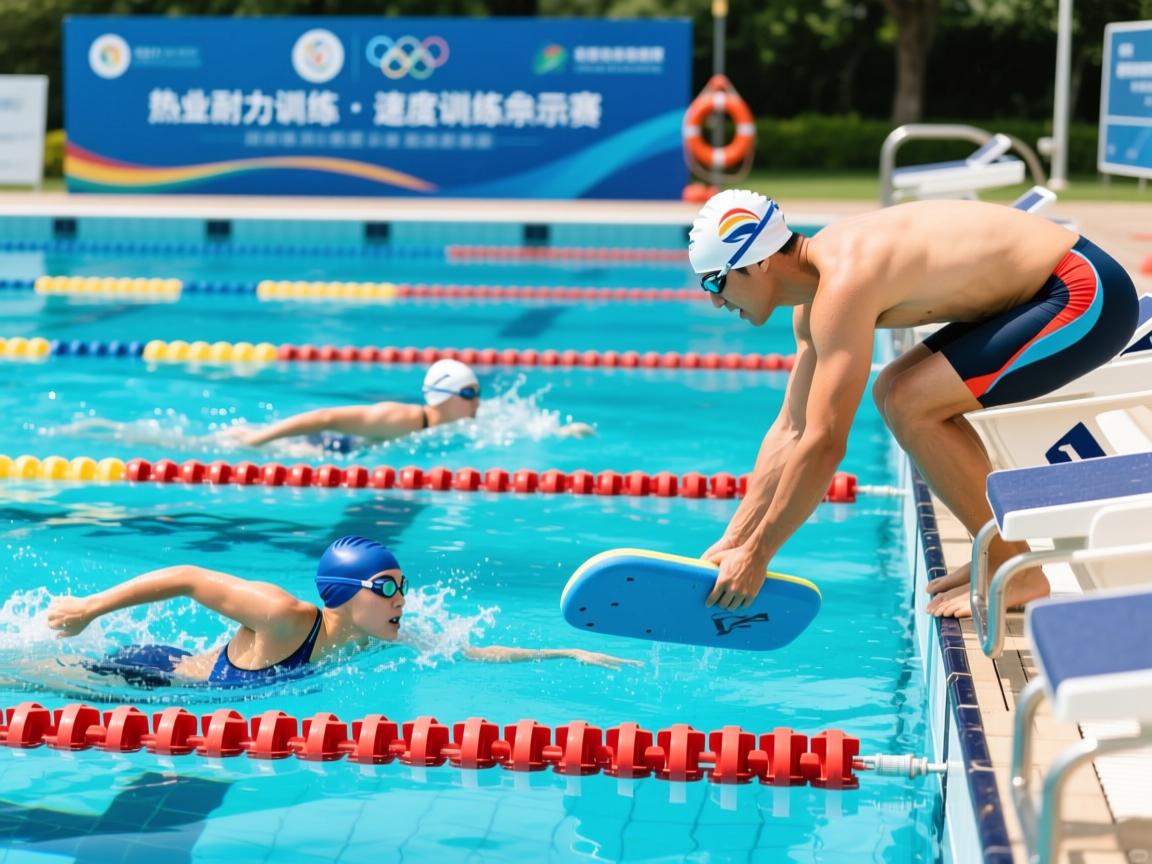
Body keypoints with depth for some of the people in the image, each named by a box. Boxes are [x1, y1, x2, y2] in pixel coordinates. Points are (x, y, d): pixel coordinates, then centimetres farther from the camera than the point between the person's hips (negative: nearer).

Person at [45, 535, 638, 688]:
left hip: (179, 669, 6)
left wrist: (566, 655, -19)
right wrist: (89, 608, -25)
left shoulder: (377, 637, -14)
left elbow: (476, 654, -10)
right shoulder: (283, 616, -35)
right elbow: (187, 578, -29)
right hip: (145, 677, -6)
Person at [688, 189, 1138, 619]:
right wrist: (733, 539, 12)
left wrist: (756, 554, -16)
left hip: (1085, 296, -10)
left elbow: (824, 443, -23)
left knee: (910, 406, -15)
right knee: (894, 390, 14)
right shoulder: (818, 277, 8)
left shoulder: (841, 285, -22)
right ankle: (999, 556, 17)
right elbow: (792, 429, 14)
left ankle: (1018, 574, -5)